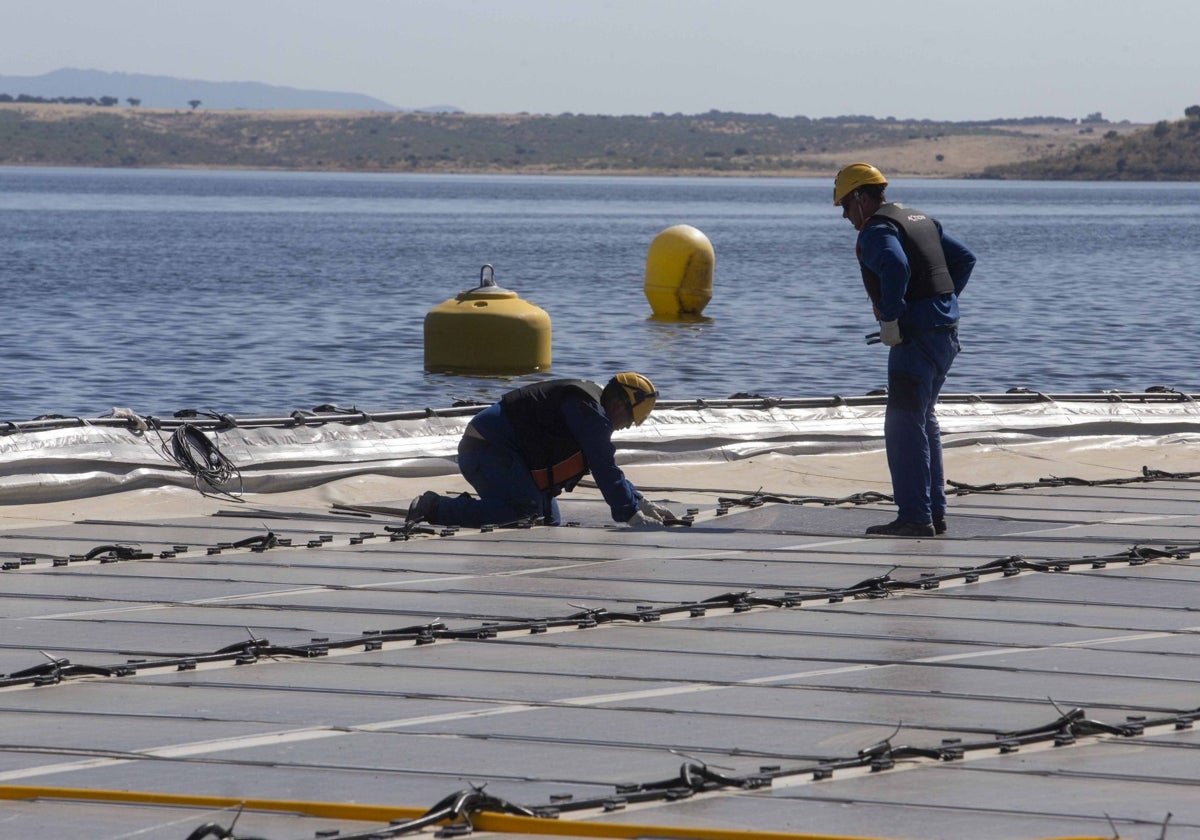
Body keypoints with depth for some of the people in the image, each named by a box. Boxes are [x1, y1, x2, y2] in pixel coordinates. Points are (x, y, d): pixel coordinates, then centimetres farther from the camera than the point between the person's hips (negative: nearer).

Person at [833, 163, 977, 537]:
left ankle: (915, 517, -12)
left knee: (904, 426, -8)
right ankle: (935, 512, 23)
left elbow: (895, 267, -32)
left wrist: (890, 319, -23)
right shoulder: (920, 220, 18)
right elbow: (965, 258, 23)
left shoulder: (876, 231, -11)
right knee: (924, 420, 20)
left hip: (916, 337, -10)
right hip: (946, 334, 10)